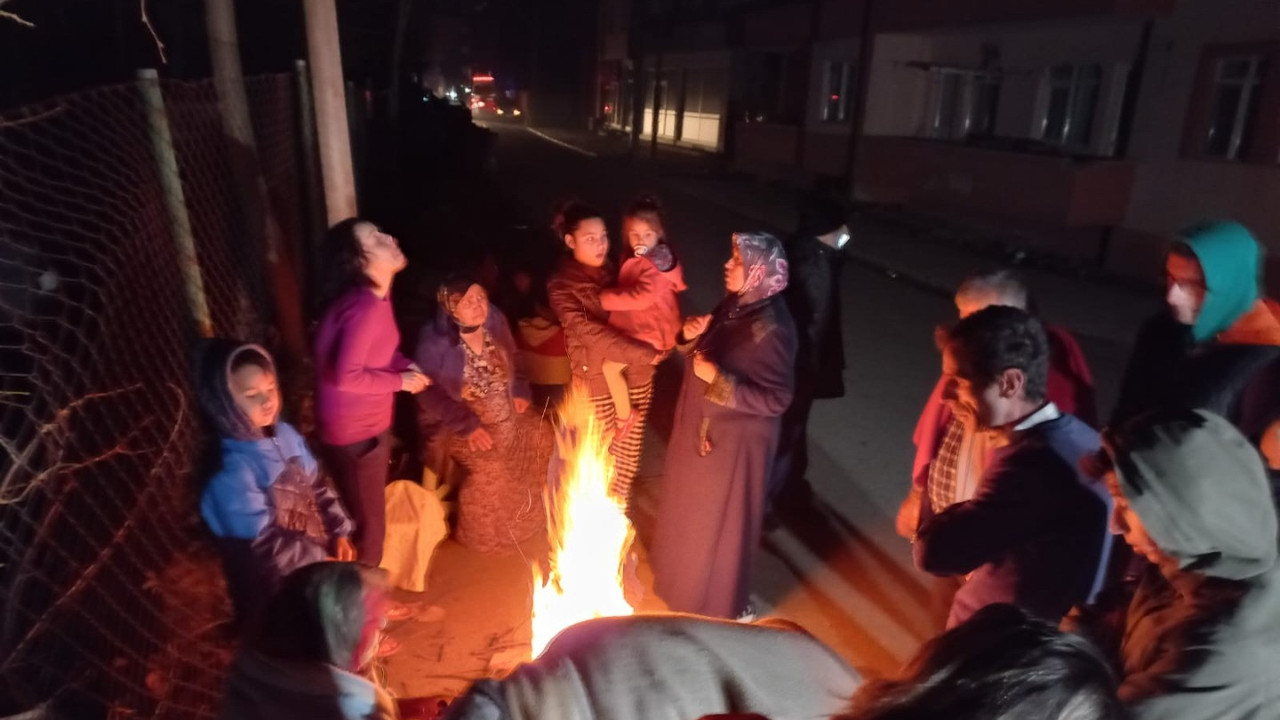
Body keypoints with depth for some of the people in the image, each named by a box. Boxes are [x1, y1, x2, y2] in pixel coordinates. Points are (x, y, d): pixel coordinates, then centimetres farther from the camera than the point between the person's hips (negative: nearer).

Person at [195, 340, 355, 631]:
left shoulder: (285, 435, -8)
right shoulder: (232, 475, -30)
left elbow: (318, 487, 5)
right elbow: (265, 545, -26)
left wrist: (340, 533, -4)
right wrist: (322, 563, -19)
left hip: (317, 561, 7)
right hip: (278, 587, -7)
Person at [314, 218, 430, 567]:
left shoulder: (374, 298, 1)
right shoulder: (365, 307, -28)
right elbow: (346, 376, -31)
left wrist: (407, 366, -1)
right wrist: (400, 381, -18)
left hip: (368, 421, 9)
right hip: (356, 430, -9)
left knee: (370, 514, 26)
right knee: (367, 524, 9)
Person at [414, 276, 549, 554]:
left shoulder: (495, 322, -6)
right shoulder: (434, 342, -23)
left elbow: (512, 362, 13)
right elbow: (429, 395, -20)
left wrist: (520, 391, -1)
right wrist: (467, 425, -27)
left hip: (504, 413, 7)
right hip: (457, 421, -7)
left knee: (541, 435, -1)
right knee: (488, 464, -26)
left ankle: (528, 511, 23)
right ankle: (481, 534, 1)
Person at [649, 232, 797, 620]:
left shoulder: (772, 327, -27)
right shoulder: (735, 305, -2)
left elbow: (776, 399, -28)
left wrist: (718, 379, -30)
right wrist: (692, 338, -9)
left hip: (734, 441, -9)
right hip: (702, 427, 9)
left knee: (718, 522, 11)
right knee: (691, 510, 27)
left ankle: (719, 605, 35)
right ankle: (688, 579, 52)